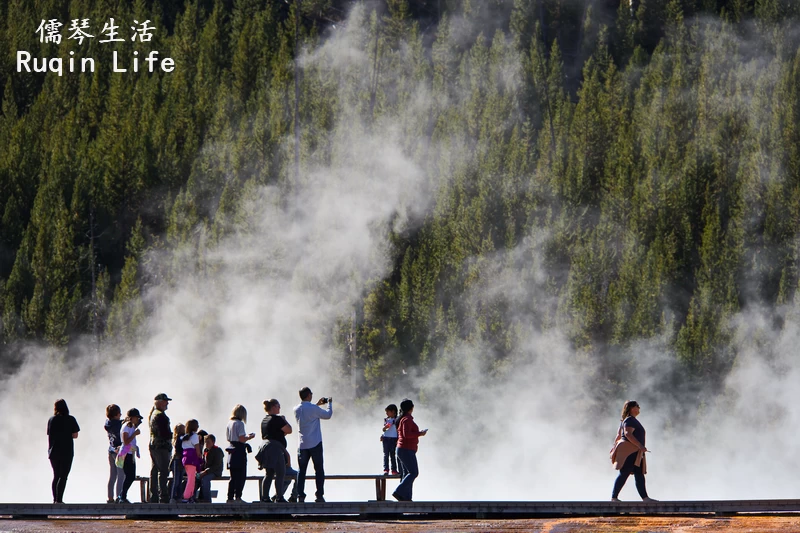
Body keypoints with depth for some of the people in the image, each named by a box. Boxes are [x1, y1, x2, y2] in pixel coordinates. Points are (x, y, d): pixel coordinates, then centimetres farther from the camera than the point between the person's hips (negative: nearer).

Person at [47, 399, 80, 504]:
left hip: (53, 452, 4)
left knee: (56, 476, 14)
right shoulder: (71, 419, -5)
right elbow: (75, 435, -4)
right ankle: (59, 499, -12)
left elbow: (49, 436, 7)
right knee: (63, 476, -3)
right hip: (66, 452, -4)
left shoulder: (51, 420, 4)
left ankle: (55, 499, 11)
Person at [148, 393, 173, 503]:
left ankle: (153, 497, 14)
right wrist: (173, 435, -6)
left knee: (154, 471, 11)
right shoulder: (160, 416, -15)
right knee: (163, 472, -10)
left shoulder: (153, 414, 18)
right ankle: (163, 496, -12)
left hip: (153, 446, 10)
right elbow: (164, 434, -20)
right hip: (162, 447, -10)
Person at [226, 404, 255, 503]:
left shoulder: (229, 423, 12)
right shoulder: (240, 423, -12)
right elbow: (242, 439, -18)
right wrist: (250, 437, 1)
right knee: (241, 476, -4)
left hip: (232, 452, 8)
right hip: (239, 452, -8)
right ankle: (237, 497, -10)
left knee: (233, 477, 12)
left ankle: (230, 498, 11)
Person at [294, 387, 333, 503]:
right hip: (315, 444, -4)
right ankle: (319, 496, -1)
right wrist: (329, 403, 14)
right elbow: (328, 415, -2)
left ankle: (300, 496, -1)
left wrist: (317, 404, 28)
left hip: (303, 444, 4)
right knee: (319, 469, 3)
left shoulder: (296, 409, 5)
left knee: (301, 470, 6)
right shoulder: (313, 408, -13)